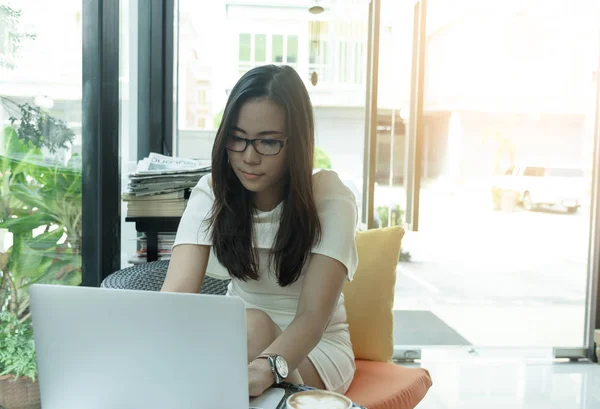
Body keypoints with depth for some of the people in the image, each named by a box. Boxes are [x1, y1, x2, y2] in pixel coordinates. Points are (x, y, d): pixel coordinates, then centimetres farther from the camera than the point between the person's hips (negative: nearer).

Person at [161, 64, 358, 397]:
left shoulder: (330, 200, -21)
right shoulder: (211, 193, -13)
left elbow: (313, 316, -31)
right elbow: (178, 290, -27)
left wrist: (268, 368, -53)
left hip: (316, 346, -1)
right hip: (235, 338, 2)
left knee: (254, 326, -34)